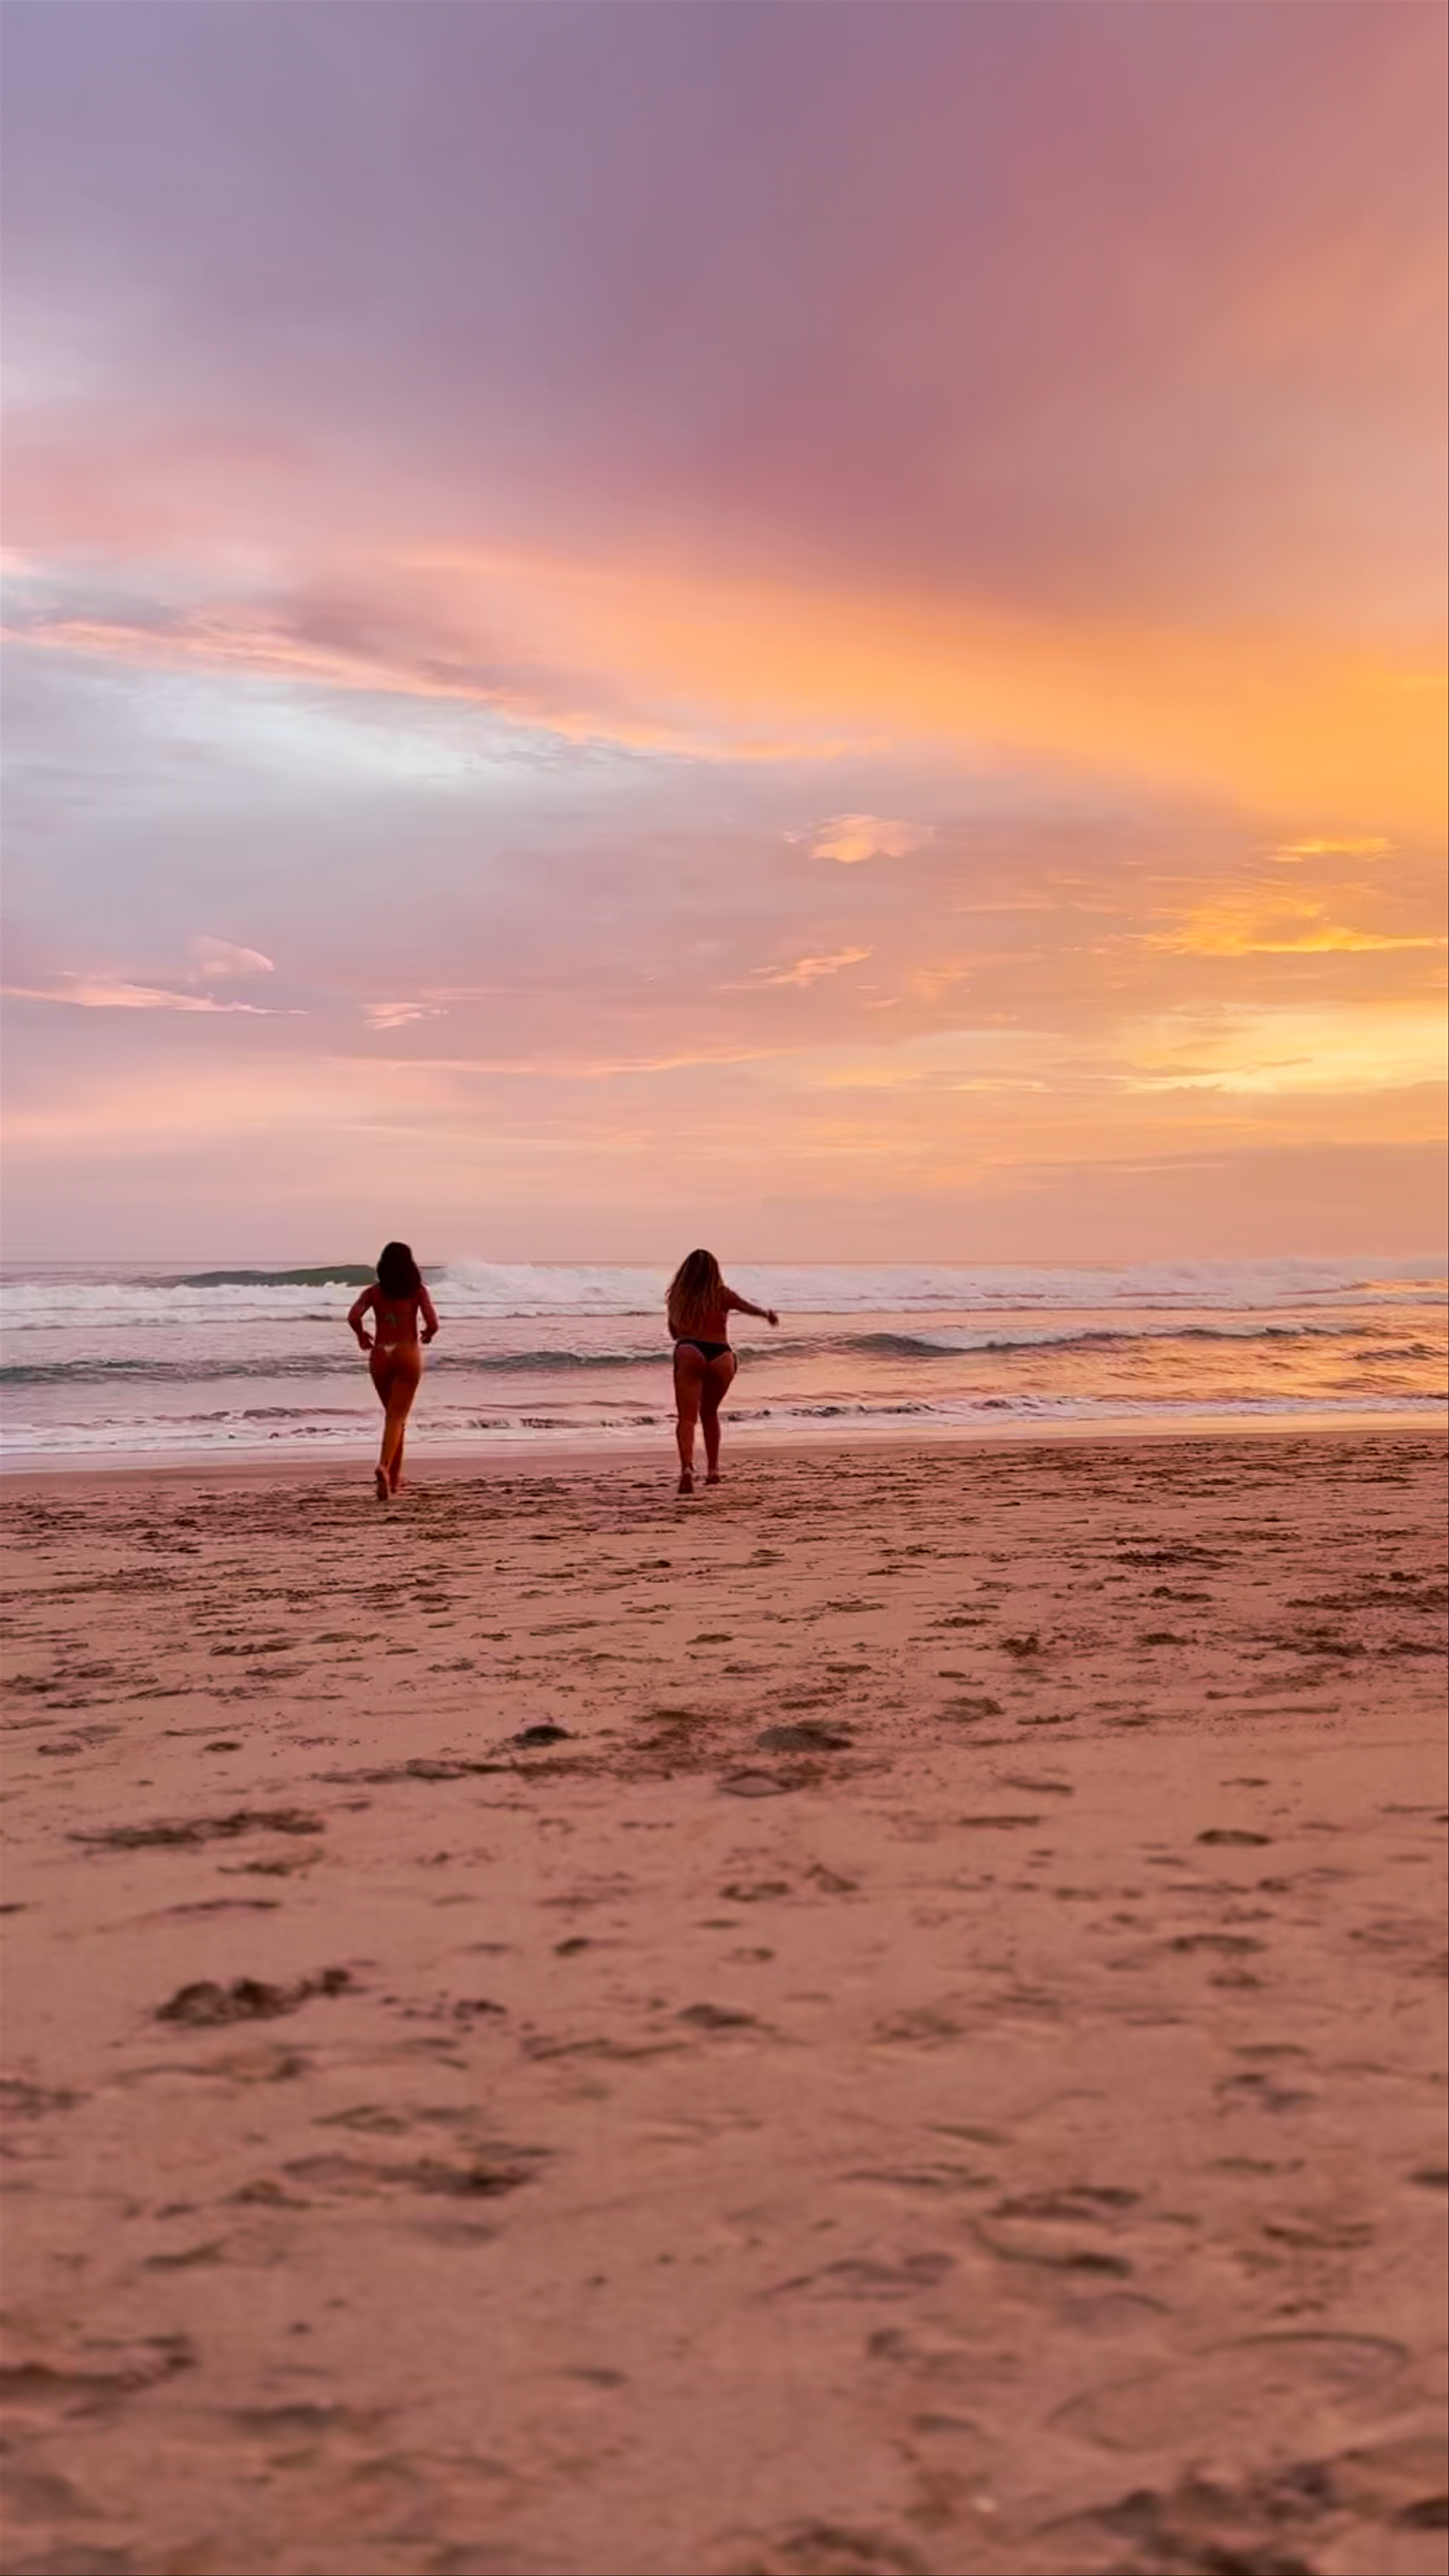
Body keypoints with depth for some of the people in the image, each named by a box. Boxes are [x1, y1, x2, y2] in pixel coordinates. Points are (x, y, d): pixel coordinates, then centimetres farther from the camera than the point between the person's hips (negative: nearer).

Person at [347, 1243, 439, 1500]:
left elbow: (354, 1317, -12)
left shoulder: (374, 1292, 3)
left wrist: (362, 1337, 6)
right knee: (397, 1416, -5)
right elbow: (432, 1323, -11)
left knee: (392, 1415, 18)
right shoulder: (418, 1291, -1)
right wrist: (427, 1335, 11)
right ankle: (385, 1467, -29)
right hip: (407, 1354, -2)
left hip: (380, 1354, 2)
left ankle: (395, 1477, 24)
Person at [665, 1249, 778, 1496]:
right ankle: (713, 1469, 25)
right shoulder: (721, 1295, 8)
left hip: (689, 1353, -1)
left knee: (687, 1417, -7)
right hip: (720, 1356, 1)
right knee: (710, 1413, 23)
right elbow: (749, 1308, 11)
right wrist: (767, 1314, 26)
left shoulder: (677, 1297, 13)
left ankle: (687, 1467, -31)